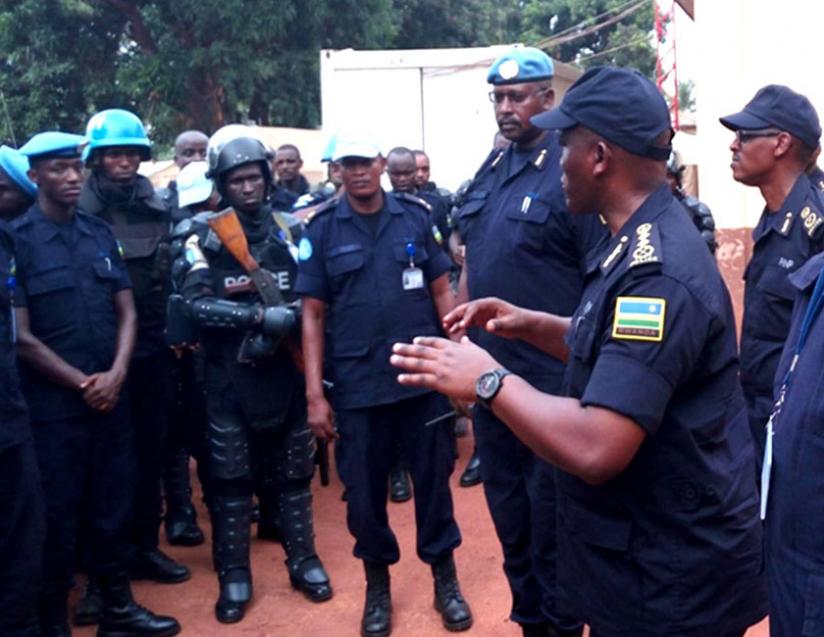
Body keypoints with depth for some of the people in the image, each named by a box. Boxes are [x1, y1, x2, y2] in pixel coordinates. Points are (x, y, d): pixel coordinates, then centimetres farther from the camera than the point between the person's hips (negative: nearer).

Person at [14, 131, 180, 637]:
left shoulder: (101, 234, 8)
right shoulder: (17, 241, -8)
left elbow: (127, 311, 7)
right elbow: (21, 336, -10)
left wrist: (115, 375, -8)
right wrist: (82, 384, -9)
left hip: (112, 396, 4)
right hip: (53, 403, -4)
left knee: (114, 504, 12)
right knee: (59, 514, 5)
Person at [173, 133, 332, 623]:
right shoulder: (203, 236, -3)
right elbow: (198, 304, -14)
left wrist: (289, 319, -15)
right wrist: (261, 315, -21)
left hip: (288, 368, 2)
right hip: (231, 376, -2)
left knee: (295, 469, 12)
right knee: (231, 476, 6)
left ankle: (304, 560, 27)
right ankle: (235, 574, 19)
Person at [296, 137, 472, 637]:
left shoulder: (416, 217, 1)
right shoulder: (322, 229, -1)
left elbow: (442, 292, 6)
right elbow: (313, 315, 0)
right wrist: (315, 394, -4)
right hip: (357, 385, 0)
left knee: (434, 480, 11)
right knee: (364, 491, 11)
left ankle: (445, 579, 30)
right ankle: (378, 586, 32)